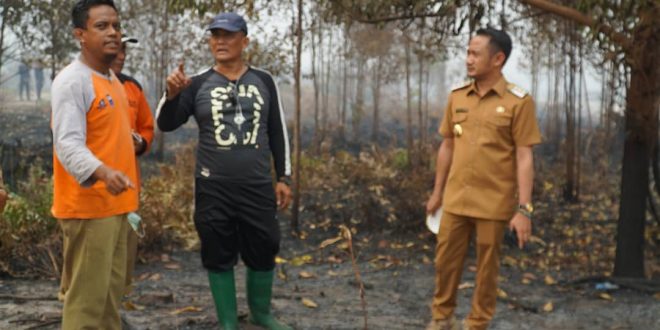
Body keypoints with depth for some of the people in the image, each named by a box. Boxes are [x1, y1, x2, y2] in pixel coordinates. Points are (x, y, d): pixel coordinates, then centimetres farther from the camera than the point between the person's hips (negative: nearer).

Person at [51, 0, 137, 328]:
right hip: (87, 206, -9)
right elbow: (68, 145, -26)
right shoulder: (72, 81, -15)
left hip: (114, 204, 9)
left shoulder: (112, 80, 15)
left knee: (110, 289, 16)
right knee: (86, 295, -7)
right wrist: (102, 172, -40)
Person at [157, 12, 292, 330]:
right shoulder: (198, 84, 0)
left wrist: (283, 178, 7)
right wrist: (171, 94, -25)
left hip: (258, 186, 1)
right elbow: (166, 124, -5)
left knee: (263, 252, 9)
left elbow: (277, 132, 9)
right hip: (213, 188, -1)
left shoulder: (264, 81, 4)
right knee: (219, 257, 6)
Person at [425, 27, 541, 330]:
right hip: (455, 200, 4)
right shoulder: (457, 97, 5)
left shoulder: (518, 102, -10)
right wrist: (437, 193, 15)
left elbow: (524, 158, -10)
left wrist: (524, 209, -15)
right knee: (446, 259, 11)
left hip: (493, 202, -4)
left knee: (486, 266, 7)